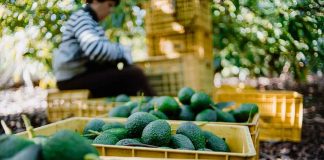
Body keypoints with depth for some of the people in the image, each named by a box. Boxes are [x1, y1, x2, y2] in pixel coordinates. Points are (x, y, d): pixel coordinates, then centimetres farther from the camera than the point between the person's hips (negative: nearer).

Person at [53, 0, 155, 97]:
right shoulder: (81, 17, -11)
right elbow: (95, 49, -29)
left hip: (83, 75, 10)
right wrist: (122, 52, -15)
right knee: (134, 74, -18)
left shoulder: (92, 22, 19)